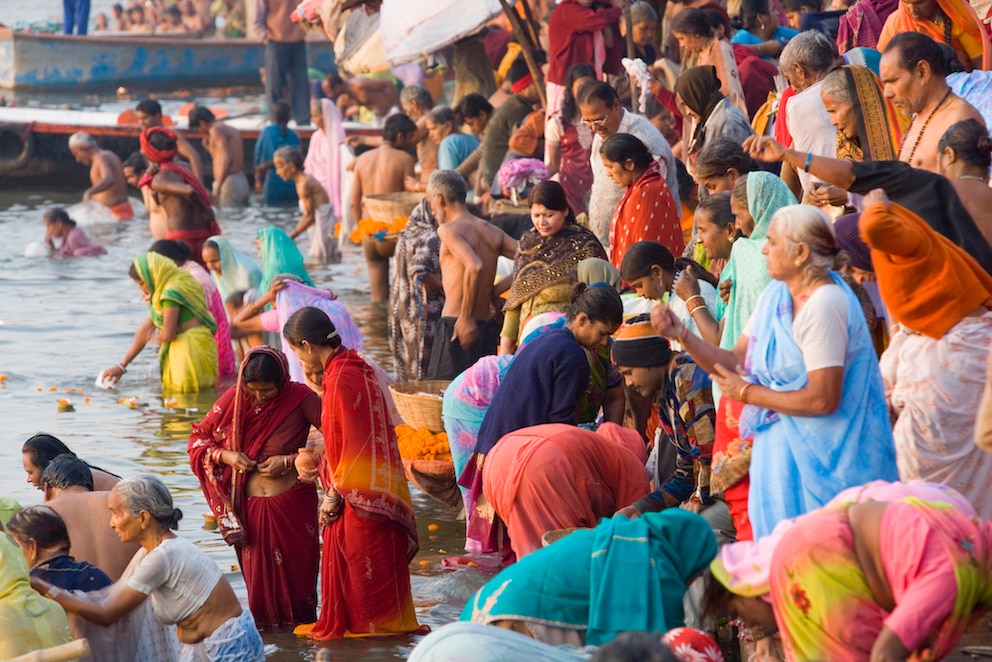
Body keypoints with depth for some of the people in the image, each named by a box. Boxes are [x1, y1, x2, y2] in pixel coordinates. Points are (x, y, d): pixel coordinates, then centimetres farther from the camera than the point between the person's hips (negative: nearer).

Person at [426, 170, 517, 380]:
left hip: (455, 326, -7)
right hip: (488, 327, 7)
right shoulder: (493, 232, 12)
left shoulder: (448, 230, -8)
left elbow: (474, 266, -24)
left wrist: (466, 318, -21)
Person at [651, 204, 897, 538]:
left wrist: (748, 393, -14)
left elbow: (823, 399, -24)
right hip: (781, 445, 9)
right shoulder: (776, 295, 7)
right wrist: (680, 334, -4)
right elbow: (733, 361, 9)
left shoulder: (823, 306, -21)